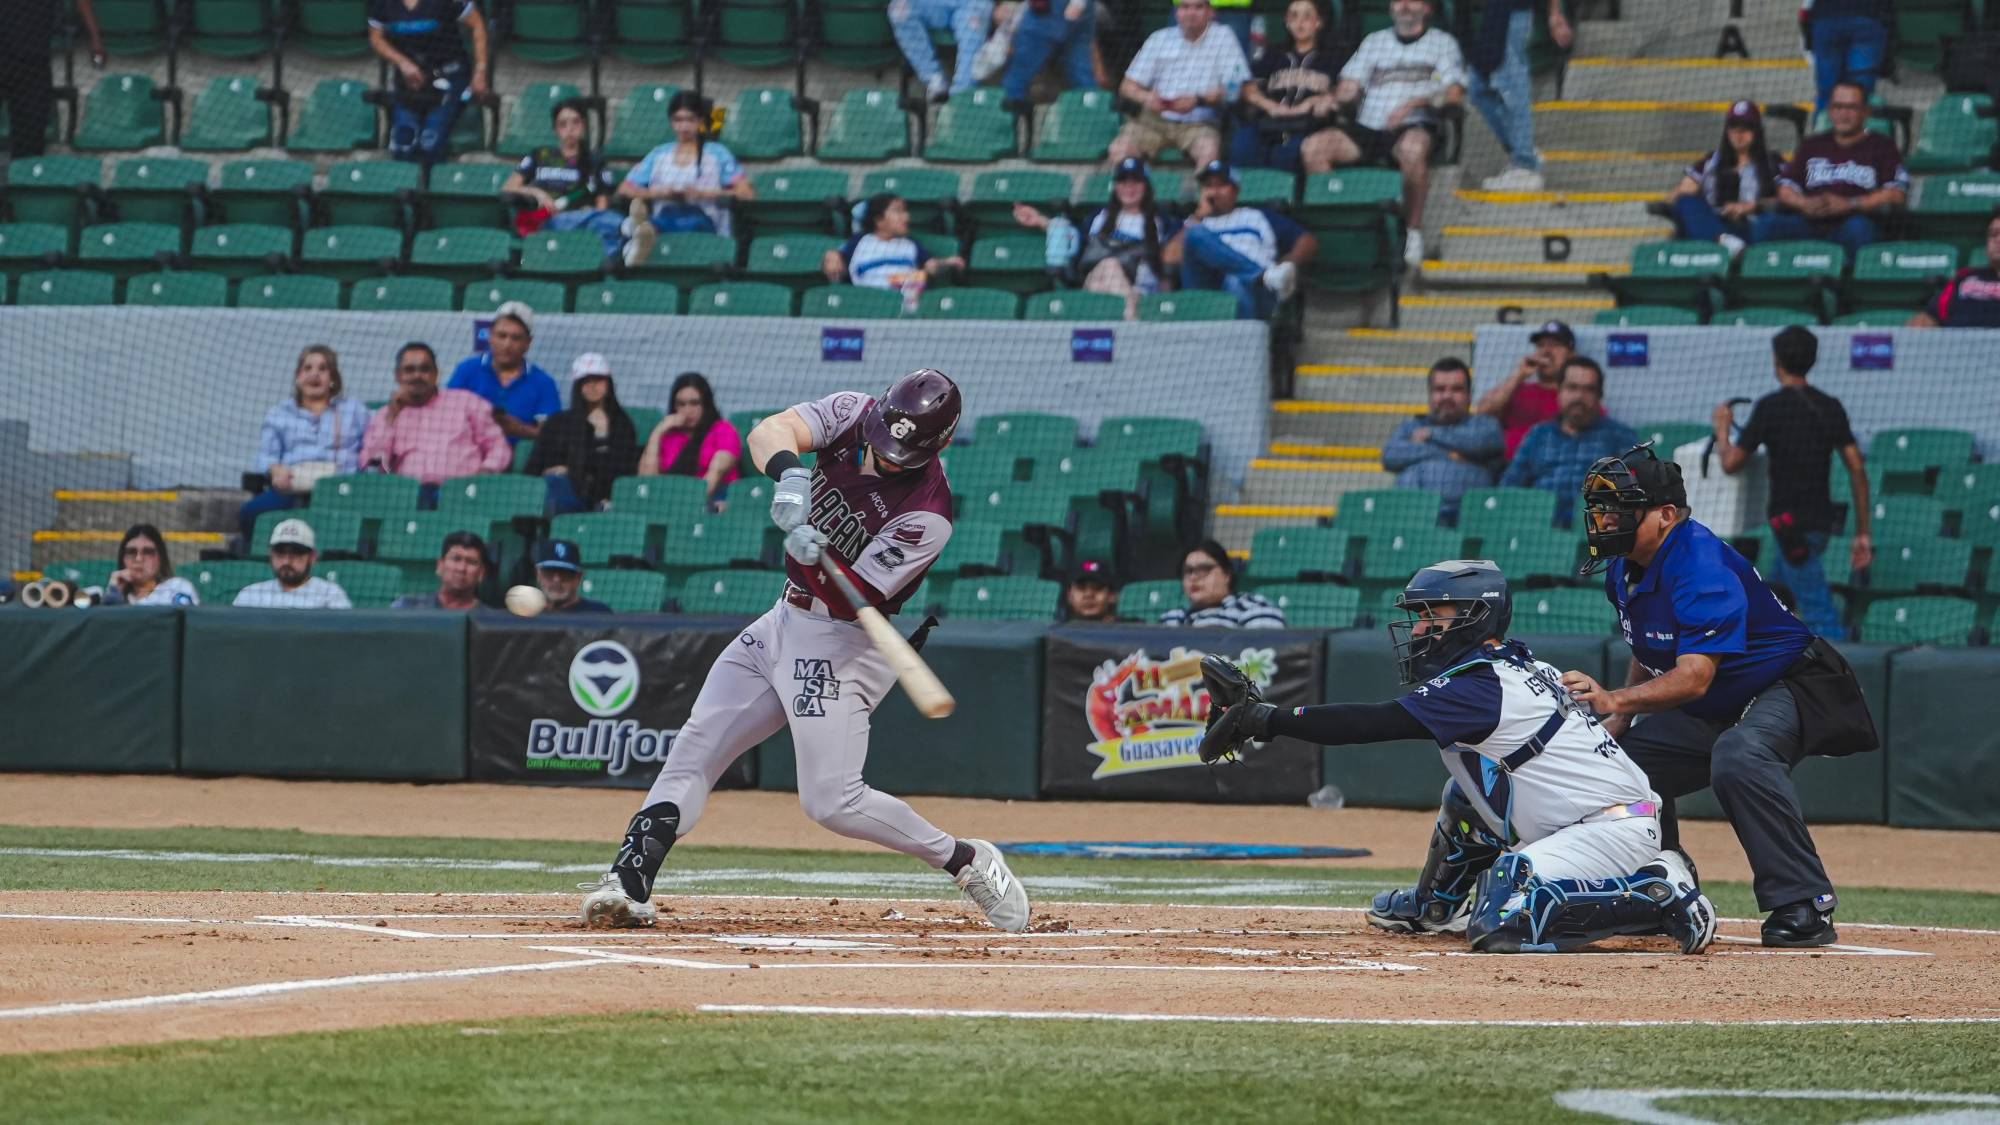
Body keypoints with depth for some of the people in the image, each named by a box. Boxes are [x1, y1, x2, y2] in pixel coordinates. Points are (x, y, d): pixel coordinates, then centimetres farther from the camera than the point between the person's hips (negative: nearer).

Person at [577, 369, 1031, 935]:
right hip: (785, 621, 7)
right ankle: (630, 881, 0)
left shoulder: (927, 514, -24)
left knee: (833, 801, -12)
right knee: (695, 747, 2)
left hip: (842, 645, -7)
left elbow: (853, 599, -26)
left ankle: (967, 861, 2)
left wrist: (813, 553, -44)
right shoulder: (852, 413, -7)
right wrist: (787, 472, -43)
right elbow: (770, 431, -22)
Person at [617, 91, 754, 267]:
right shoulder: (658, 155, 25)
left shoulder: (717, 154, 16)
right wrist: (656, 193, -3)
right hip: (662, 219, 3)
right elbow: (624, 190, 18)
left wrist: (704, 194, -10)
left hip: (701, 221, -3)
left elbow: (747, 193, 4)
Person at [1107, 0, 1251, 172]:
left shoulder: (1223, 37, 4)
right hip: (1155, 120, 2)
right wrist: (1147, 97, -15)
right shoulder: (1159, 39, 11)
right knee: (1119, 149, -25)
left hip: (1199, 124, -2)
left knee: (1209, 151, -35)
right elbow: (1127, 86, 9)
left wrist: (1198, 100, -22)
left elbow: (1231, 90, -4)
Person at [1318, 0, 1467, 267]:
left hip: (1414, 127, -4)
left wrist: (1418, 102, -15)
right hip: (1367, 128, 4)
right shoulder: (1374, 42, 27)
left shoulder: (1442, 42, 15)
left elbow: (1455, 94, 1)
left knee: (1412, 148, -41)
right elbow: (1350, 88, 19)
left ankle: (1414, 230, -28)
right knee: (1314, 147, -22)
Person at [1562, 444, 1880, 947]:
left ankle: (1804, 906, -37)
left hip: (1789, 689, -10)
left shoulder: (1702, 568, -30)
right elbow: (1649, 653, 15)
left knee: (1738, 755, -39)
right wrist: (1617, 725, 3)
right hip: (1707, 715, 10)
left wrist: (1615, 700, -49)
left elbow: (1694, 677, -39)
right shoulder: (1624, 569, 0)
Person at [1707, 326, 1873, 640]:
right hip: (1821, 521, 7)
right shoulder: (1831, 407, 7)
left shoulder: (1771, 406, -10)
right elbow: (1857, 469, 5)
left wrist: (1722, 428, 15)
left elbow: (1730, 463, -6)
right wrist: (1863, 533, 9)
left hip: (1792, 527, -7)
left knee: (1821, 618, -11)